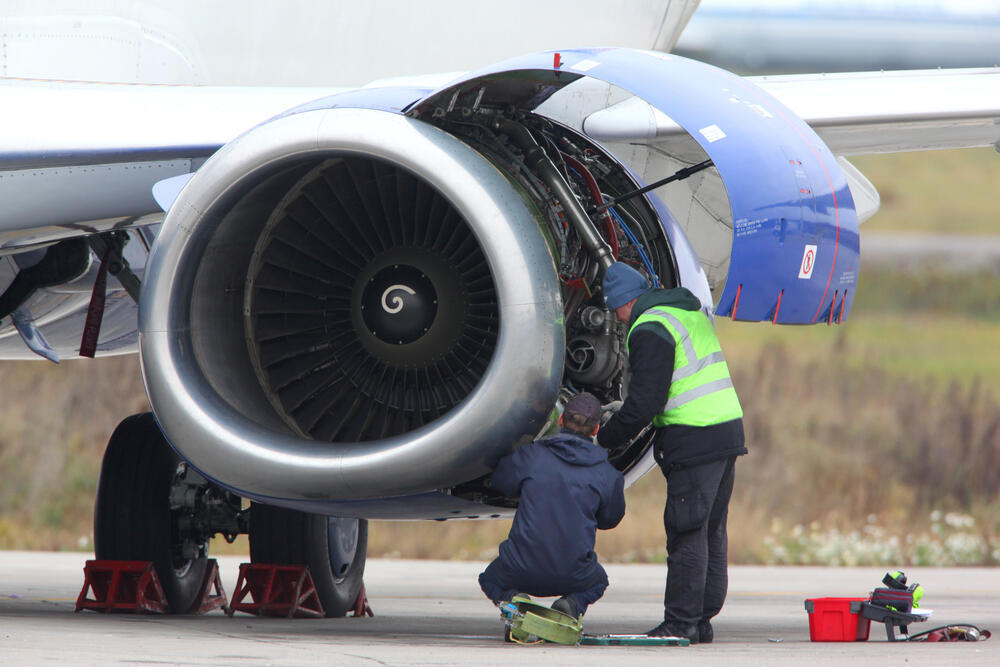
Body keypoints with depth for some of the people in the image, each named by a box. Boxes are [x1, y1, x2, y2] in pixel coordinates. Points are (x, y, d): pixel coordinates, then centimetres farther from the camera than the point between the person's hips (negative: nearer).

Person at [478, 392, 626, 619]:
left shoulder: (531, 455, -5)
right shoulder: (607, 475, -2)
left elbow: (501, 481, 14)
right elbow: (610, 519, 13)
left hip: (523, 570, -1)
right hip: (573, 575, 1)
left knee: (490, 580, 32)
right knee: (598, 581, 37)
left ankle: (511, 600, -4)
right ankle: (573, 604, 1)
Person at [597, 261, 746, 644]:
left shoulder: (649, 331, -11)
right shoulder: (692, 313, 18)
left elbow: (644, 401, -15)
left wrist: (606, 439, -2)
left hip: (694, 438, -9)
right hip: (728, 428, 9)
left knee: (686, 531, -6)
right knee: (711, 532, 12)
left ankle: (681, 623, -6)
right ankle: (703, 621, 15)